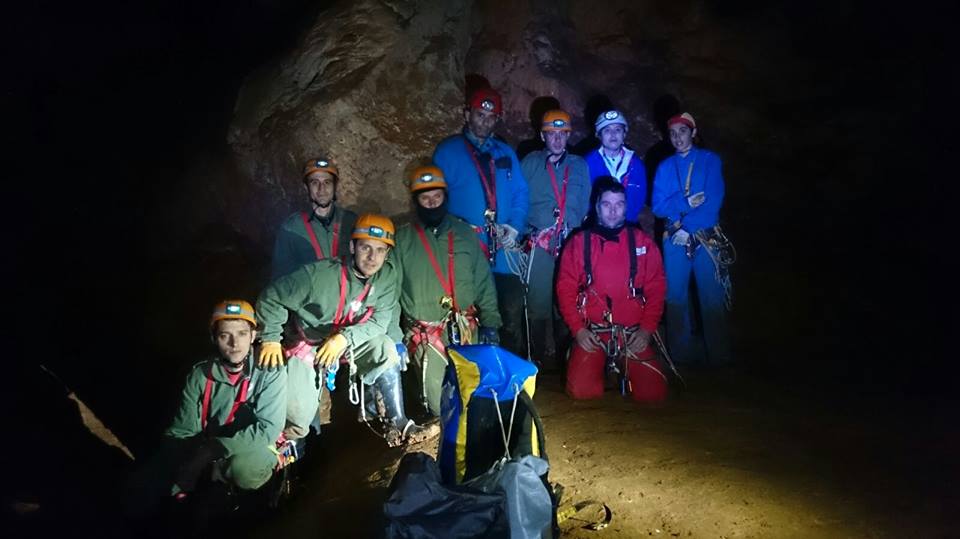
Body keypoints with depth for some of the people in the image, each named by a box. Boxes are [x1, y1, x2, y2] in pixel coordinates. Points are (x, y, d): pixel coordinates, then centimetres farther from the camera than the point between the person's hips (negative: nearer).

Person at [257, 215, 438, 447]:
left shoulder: (387, 275, -12)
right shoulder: (319, 274, -24)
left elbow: (379, 320, -13)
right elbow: (271, 297, -13)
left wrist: (345, 338, -27)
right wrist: (271, 339, -15)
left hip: (351, 344, 3)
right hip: (308, 346, -3)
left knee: (384, 347, -26)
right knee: (296, 423, -10)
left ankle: (397, 423, -17)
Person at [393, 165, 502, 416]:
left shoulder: (464, 233, 8)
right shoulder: (403, 239, 1)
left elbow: (484, 281, 9)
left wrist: (490, 323, 2)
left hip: (467, 331, 2)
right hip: (425, 336, -2)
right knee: (440, 406, -2)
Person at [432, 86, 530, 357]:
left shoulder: (506, 153, 17)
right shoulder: (447, 151, 5)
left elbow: (521, 194, 13)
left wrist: (515, 226, -5)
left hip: (504, 254, 3)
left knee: (512, 320, 4)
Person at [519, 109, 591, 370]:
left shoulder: (579, 165, 16)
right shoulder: (529, 163, 11)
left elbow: (586, 206, 17)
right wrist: (525, 232, -2)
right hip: (540, 244, -1)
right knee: (538, 303, -4)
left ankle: (564, 356, 13)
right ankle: (538, 357, 7)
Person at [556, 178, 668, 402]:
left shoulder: (642, 242, 5)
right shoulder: (578, 242, 2)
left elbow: (656, 289, 5)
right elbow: (565, 289, 1)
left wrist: (647, 329, -5)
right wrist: (577, 329, -8)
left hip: (633, 334, 1)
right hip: (591, 333, -1)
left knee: (653, 392, -14)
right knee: (582, 390, -19)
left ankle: (623, 368, 20)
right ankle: (603, 365, 17)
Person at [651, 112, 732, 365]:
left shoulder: (710, 160, 5)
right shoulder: (665, 167, 12)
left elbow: (714, 200, -7)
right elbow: (658, 206, 3)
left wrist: (687, 229, -14)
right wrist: (685, 203, -15)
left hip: (707, 238, -2)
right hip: (675, 240, 3)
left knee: (712, 298, -3)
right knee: (676, 296, 3)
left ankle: (718, 354, 8)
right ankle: (681, 353, 15)